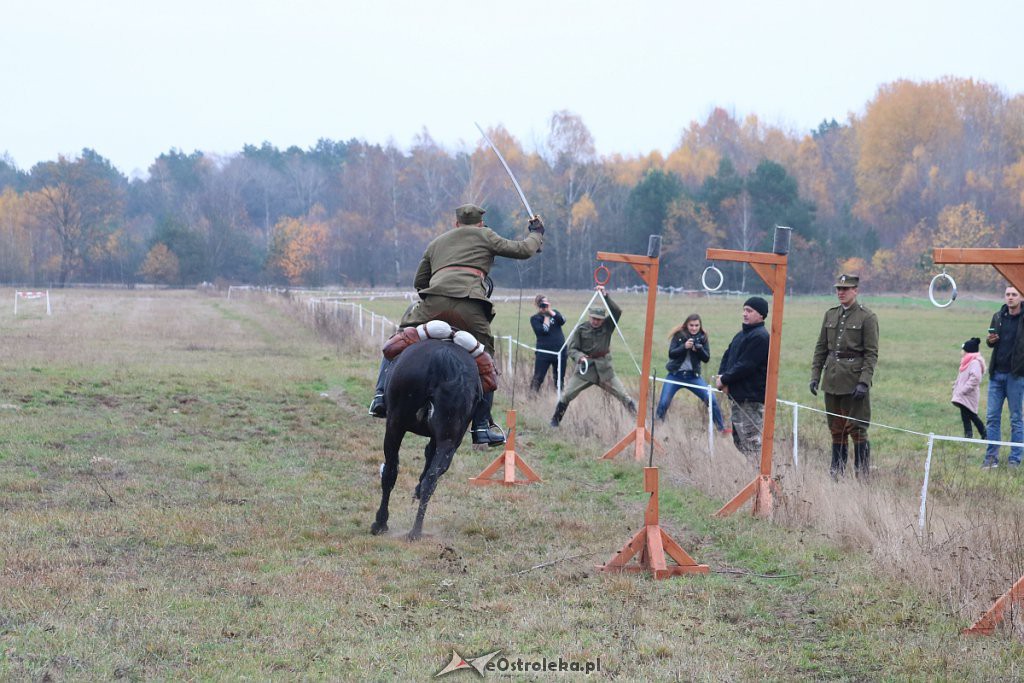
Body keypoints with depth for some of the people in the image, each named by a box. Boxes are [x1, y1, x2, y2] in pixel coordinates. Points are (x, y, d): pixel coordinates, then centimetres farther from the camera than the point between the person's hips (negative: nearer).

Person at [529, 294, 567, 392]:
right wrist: (546, 317, -10)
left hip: (560, 352, 4)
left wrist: (550, 312, -11)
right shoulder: (535, 318, -1)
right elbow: (543, 331, -16)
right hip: (544, 353, -4)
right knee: (538, 378, -7)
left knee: (559, 378, 11)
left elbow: (562, 321, -8)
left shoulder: (554, 312, 12)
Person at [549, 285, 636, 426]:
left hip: (604, 368, 1)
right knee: (567, 395, -4)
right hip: (584, 367, -1)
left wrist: (606, 296, -20)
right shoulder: (581, 330, -4)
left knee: (623, 395, -3)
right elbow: (572, 349, -4)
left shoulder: (607, 326, 0)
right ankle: (556, 419, 13)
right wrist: (580, 357, -25)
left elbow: (617, 312, -13)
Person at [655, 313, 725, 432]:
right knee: (663, 403, -11)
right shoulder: (678, 335, -4)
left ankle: (721, 428, 5)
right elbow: (671, 354, -12)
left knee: (711, 400, -7)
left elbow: (706, 358, -2)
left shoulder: (702, 337, 2)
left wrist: (699, 348, -21)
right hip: (675, 375, -1)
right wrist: (684, 346, -27)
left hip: (693, 376, 2)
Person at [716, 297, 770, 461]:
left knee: (751, 439, -11)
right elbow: (728, 355, 17)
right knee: (738, 438, 14)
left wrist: (724, 380, -11)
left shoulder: (760, 337, -14)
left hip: (751, 398, -10)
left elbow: (745, 366, -19)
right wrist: (721, 376, -1)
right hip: (738, 396, 10)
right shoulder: (741, 335, 18)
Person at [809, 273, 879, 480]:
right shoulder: (830, 315, 12)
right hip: (832, 380, 6)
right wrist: (815, 375, 7)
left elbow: (872, 354, -8)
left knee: (856, 428, -5)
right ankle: (836, 471, 18)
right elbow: (821, 348, 15)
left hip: (854, 380, -6)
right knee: (835, 428, 11)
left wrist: (864, 382, -16)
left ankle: (862, 473, 2)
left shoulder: (867, 317, -5)